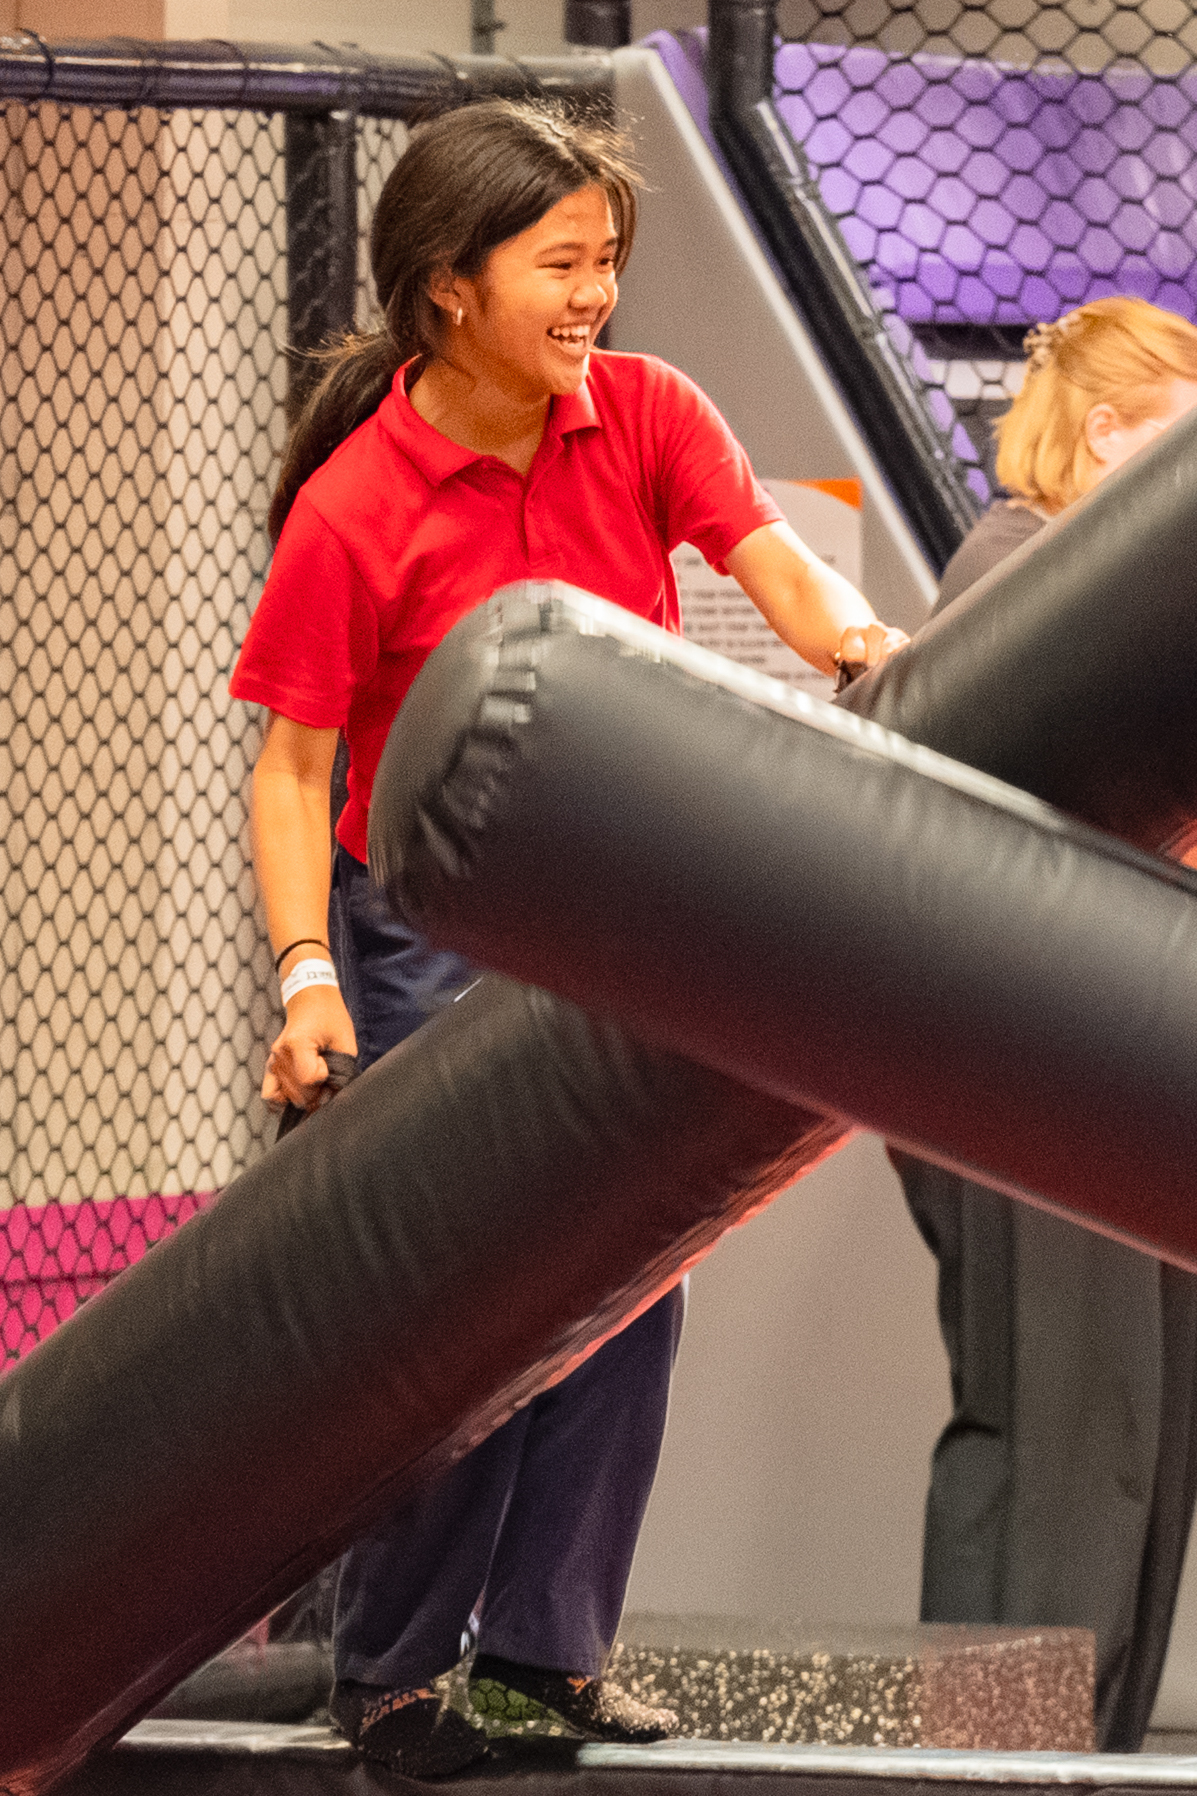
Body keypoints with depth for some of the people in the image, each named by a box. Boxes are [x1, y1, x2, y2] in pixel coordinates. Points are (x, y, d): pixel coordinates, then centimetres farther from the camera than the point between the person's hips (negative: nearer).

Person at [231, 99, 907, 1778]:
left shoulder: (641, 413, -6)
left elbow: (782, 569, -17)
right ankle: (388, 1670, 12)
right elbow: (292, 765, -13)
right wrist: (309, 974, -24)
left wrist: (860, 640, -40)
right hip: (434, 937, -5)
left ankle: (550, 1643, 20)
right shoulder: (356, 507, -18)